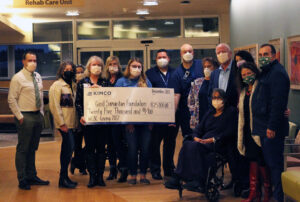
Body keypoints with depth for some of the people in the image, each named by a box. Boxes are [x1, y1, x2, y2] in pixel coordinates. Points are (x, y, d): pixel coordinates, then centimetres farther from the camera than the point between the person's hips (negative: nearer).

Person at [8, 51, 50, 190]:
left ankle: (32, 176, 25)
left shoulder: (38, 77, 12)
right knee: (23, 149, -2)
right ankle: (22, 180, 6)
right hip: (25, 117, -7)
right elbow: (11, 100, -11)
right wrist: (19, 117, -14)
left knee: (33, 148, 15)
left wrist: (41, 113, 13)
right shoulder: (18, 78, -8)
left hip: (38, 116, 7)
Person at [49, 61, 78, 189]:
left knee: (67, 149, 10)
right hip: (64, 123, -7)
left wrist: (76, 121, 9)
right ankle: (63, 179, -4)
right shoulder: (57, 85, -6)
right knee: (69, 147, -11)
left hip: (71, 123, 8)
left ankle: (64, 177, 17)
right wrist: (61, 123, -15)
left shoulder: (72, 86, 17)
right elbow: (54, 106, -12)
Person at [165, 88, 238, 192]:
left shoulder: (231, 112, 6)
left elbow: (229, 132, -7)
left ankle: (199, 182, -37)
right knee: (187, 144, -25)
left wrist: (213, 139, -17)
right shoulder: (210, 112, 25)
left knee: (195, 146, -33)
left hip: (219, 145, -6)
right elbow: (199, 128, 19)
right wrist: (195, 137, -4)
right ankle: (177, 178, -32)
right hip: (203, 142, 6)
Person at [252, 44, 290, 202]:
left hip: (272, 129, -10)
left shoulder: (277, 73, -15)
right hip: (264, 127, 10)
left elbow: (278, 103, -22)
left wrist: (272, 127, -24)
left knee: (274, 163, -6)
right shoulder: (265, 72, 19)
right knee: (269, 162, 15)